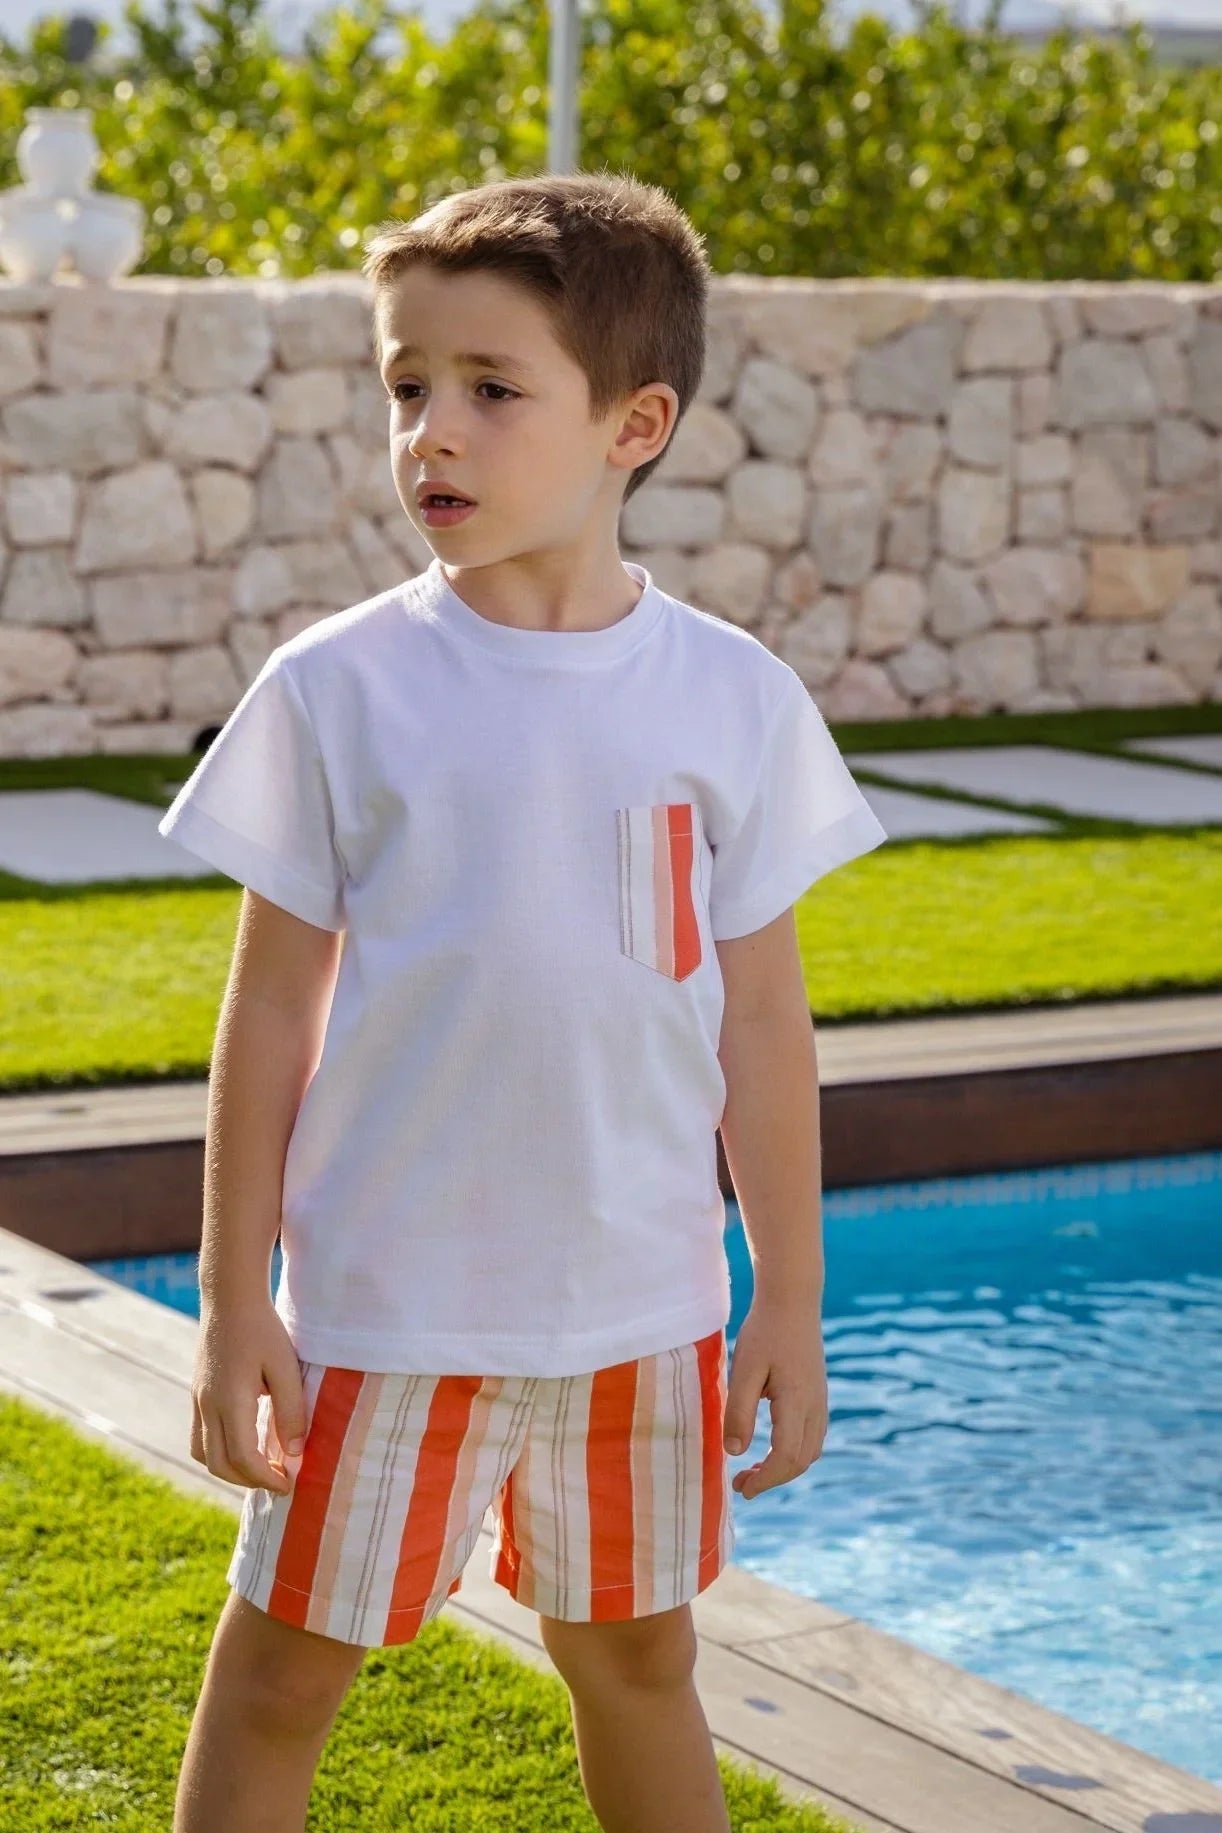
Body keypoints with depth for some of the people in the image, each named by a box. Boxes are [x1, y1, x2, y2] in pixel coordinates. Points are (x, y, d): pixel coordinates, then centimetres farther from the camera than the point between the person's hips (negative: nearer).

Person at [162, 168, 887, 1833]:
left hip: (642, 1302, 2)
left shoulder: (733, 697, -3)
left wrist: (791, 1306, 6)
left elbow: (761, 1024, 3)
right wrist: (234, 1307, -3)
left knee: (638, 1664, 18)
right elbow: (271, 1013, -3)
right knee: (279, 1676, 7)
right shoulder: (341, 689, -8)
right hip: (386, 1301, -1)